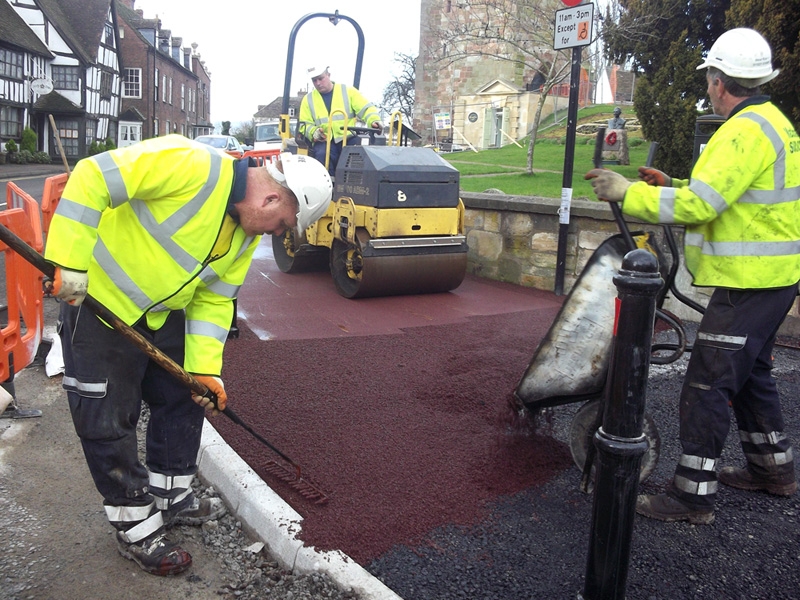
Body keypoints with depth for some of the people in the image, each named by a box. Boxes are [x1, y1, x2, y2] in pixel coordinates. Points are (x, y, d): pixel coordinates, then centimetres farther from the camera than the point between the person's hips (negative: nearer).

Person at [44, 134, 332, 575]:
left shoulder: (247, 232, -1)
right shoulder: (193, 166, -28)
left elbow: (214, 299, 2)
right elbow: (92, 178, -29)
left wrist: (205, 368, -5)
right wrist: (71, 264, -31)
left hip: (161, 313, 8)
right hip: (97, 299, -8)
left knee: (184, 399, 14)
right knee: (109, 419, 1)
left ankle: (171, 498, 34)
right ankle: (136, 527, 18)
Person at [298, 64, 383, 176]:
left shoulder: (348, 91, 8)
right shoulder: (308, 99, 14)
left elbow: (366, 108, 2)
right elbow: (305, 124, 15)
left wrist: (374, 120, -20)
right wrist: (314, 132, -8)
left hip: (348, 139, 0)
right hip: (324, 142, 1)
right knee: (322, 155, -34)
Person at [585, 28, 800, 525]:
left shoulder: (745, 130, -18)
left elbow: (699, 205, -26)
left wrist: (629, 194, -19)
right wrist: (672, 185, 16)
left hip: (749, 283, -11)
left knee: (708, 384, -6)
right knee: (750, 373, 22)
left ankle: (694, 494, 3)